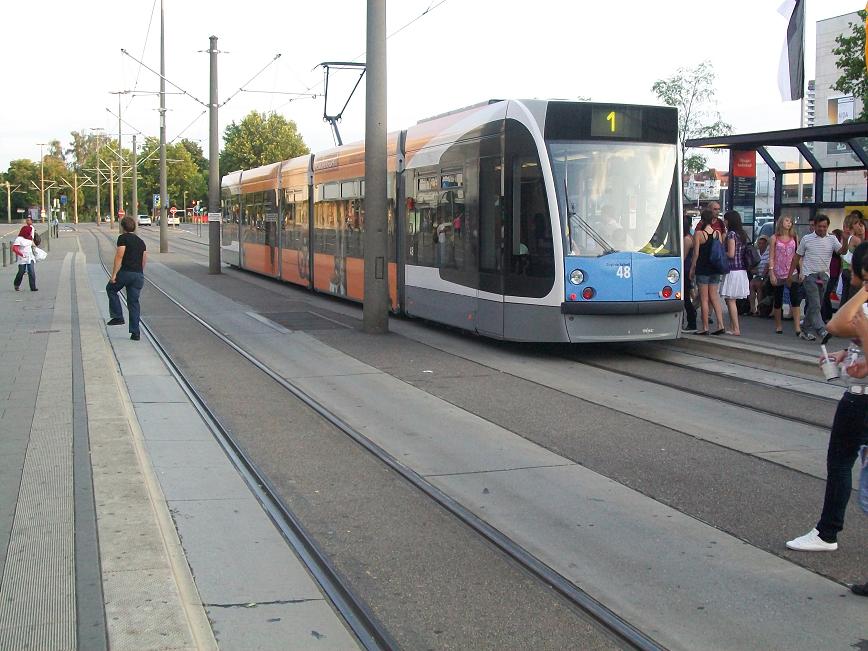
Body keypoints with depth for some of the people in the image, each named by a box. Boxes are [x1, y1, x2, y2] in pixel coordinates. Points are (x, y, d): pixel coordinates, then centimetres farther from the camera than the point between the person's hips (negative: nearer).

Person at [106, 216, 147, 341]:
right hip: (138, 274, 5)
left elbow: (119, 256, -12)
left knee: (111, 289, 21)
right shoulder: (141, 241, 18)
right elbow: (144, 261, 18)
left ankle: (118, 317, 12)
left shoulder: (123, 238, -3)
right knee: (134, 303, 9)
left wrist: (114, 274, -12)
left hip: (125, 272, -5)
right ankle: (135, 333, 4)